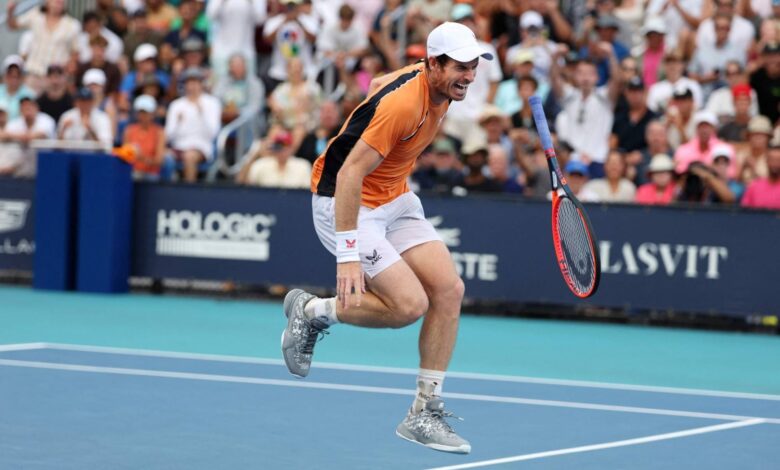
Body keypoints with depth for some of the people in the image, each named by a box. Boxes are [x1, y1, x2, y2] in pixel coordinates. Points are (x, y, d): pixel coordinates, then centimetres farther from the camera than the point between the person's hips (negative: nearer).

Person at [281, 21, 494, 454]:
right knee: (410, 304, -19)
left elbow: (380, 84, 20)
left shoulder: (436, 86, -2)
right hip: (344, 204, -9)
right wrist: (348, 255, -33)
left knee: (448, 289, -6)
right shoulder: (403, 105, -29)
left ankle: (423, 413, 2)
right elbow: (349, 174, -30)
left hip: (395, 200, 9)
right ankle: (312, 310, 6)